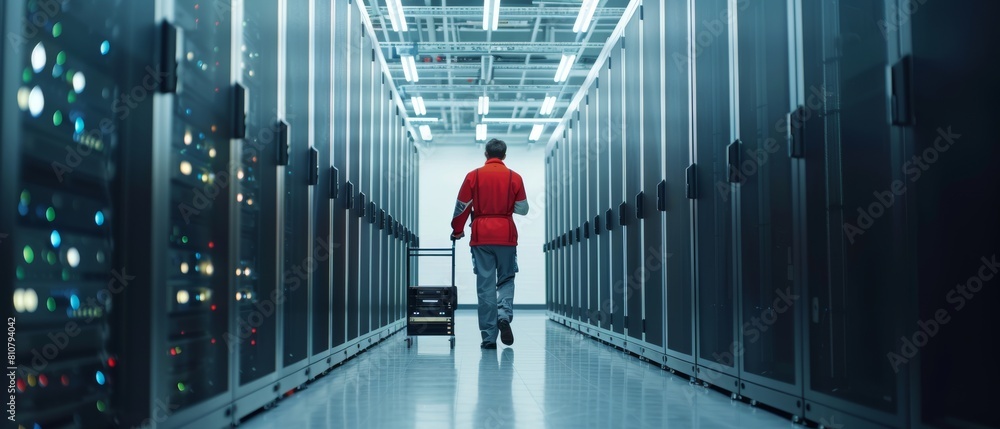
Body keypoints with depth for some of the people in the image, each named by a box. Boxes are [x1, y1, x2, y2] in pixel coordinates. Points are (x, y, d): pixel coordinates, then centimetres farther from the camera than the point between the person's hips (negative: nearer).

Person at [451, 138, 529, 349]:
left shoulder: (473, 176, 1)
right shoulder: (514, 177, 1)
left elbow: (462, 207, 4)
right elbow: (523, 209, 4)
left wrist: (457, 231, 19)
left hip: (481, 236, 0)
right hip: (506, 236, 0)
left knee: (485, 285, 3)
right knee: (506, 279, 15)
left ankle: (489, 337, 3)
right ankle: (504, 314, -13)